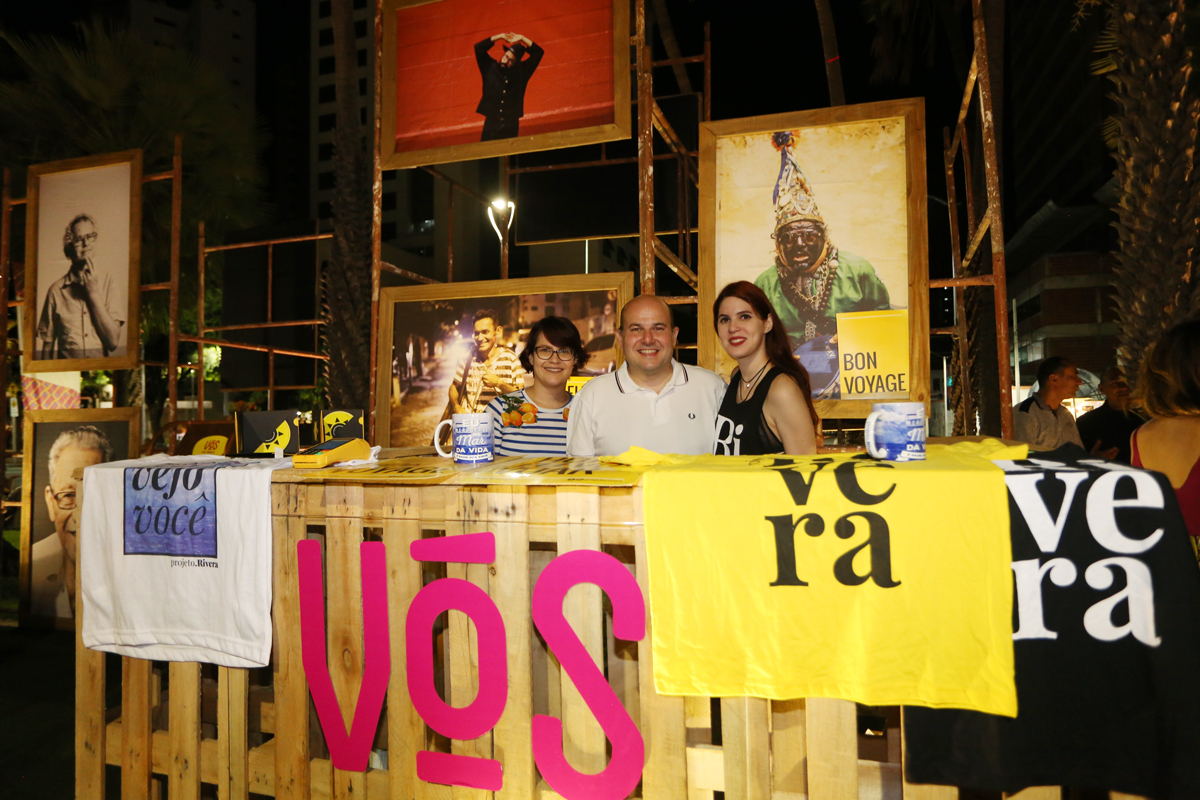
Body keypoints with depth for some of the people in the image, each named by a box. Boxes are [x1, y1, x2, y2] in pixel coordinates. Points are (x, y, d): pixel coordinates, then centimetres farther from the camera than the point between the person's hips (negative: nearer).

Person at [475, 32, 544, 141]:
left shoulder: (521, 71, 7)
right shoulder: (490, 68, 7)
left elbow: (539, 52, 7)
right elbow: (478, 47, 5)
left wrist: (522, 38, 0)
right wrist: (499, 36, 1)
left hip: (511, 124, 0)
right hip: (491, 122, 0)